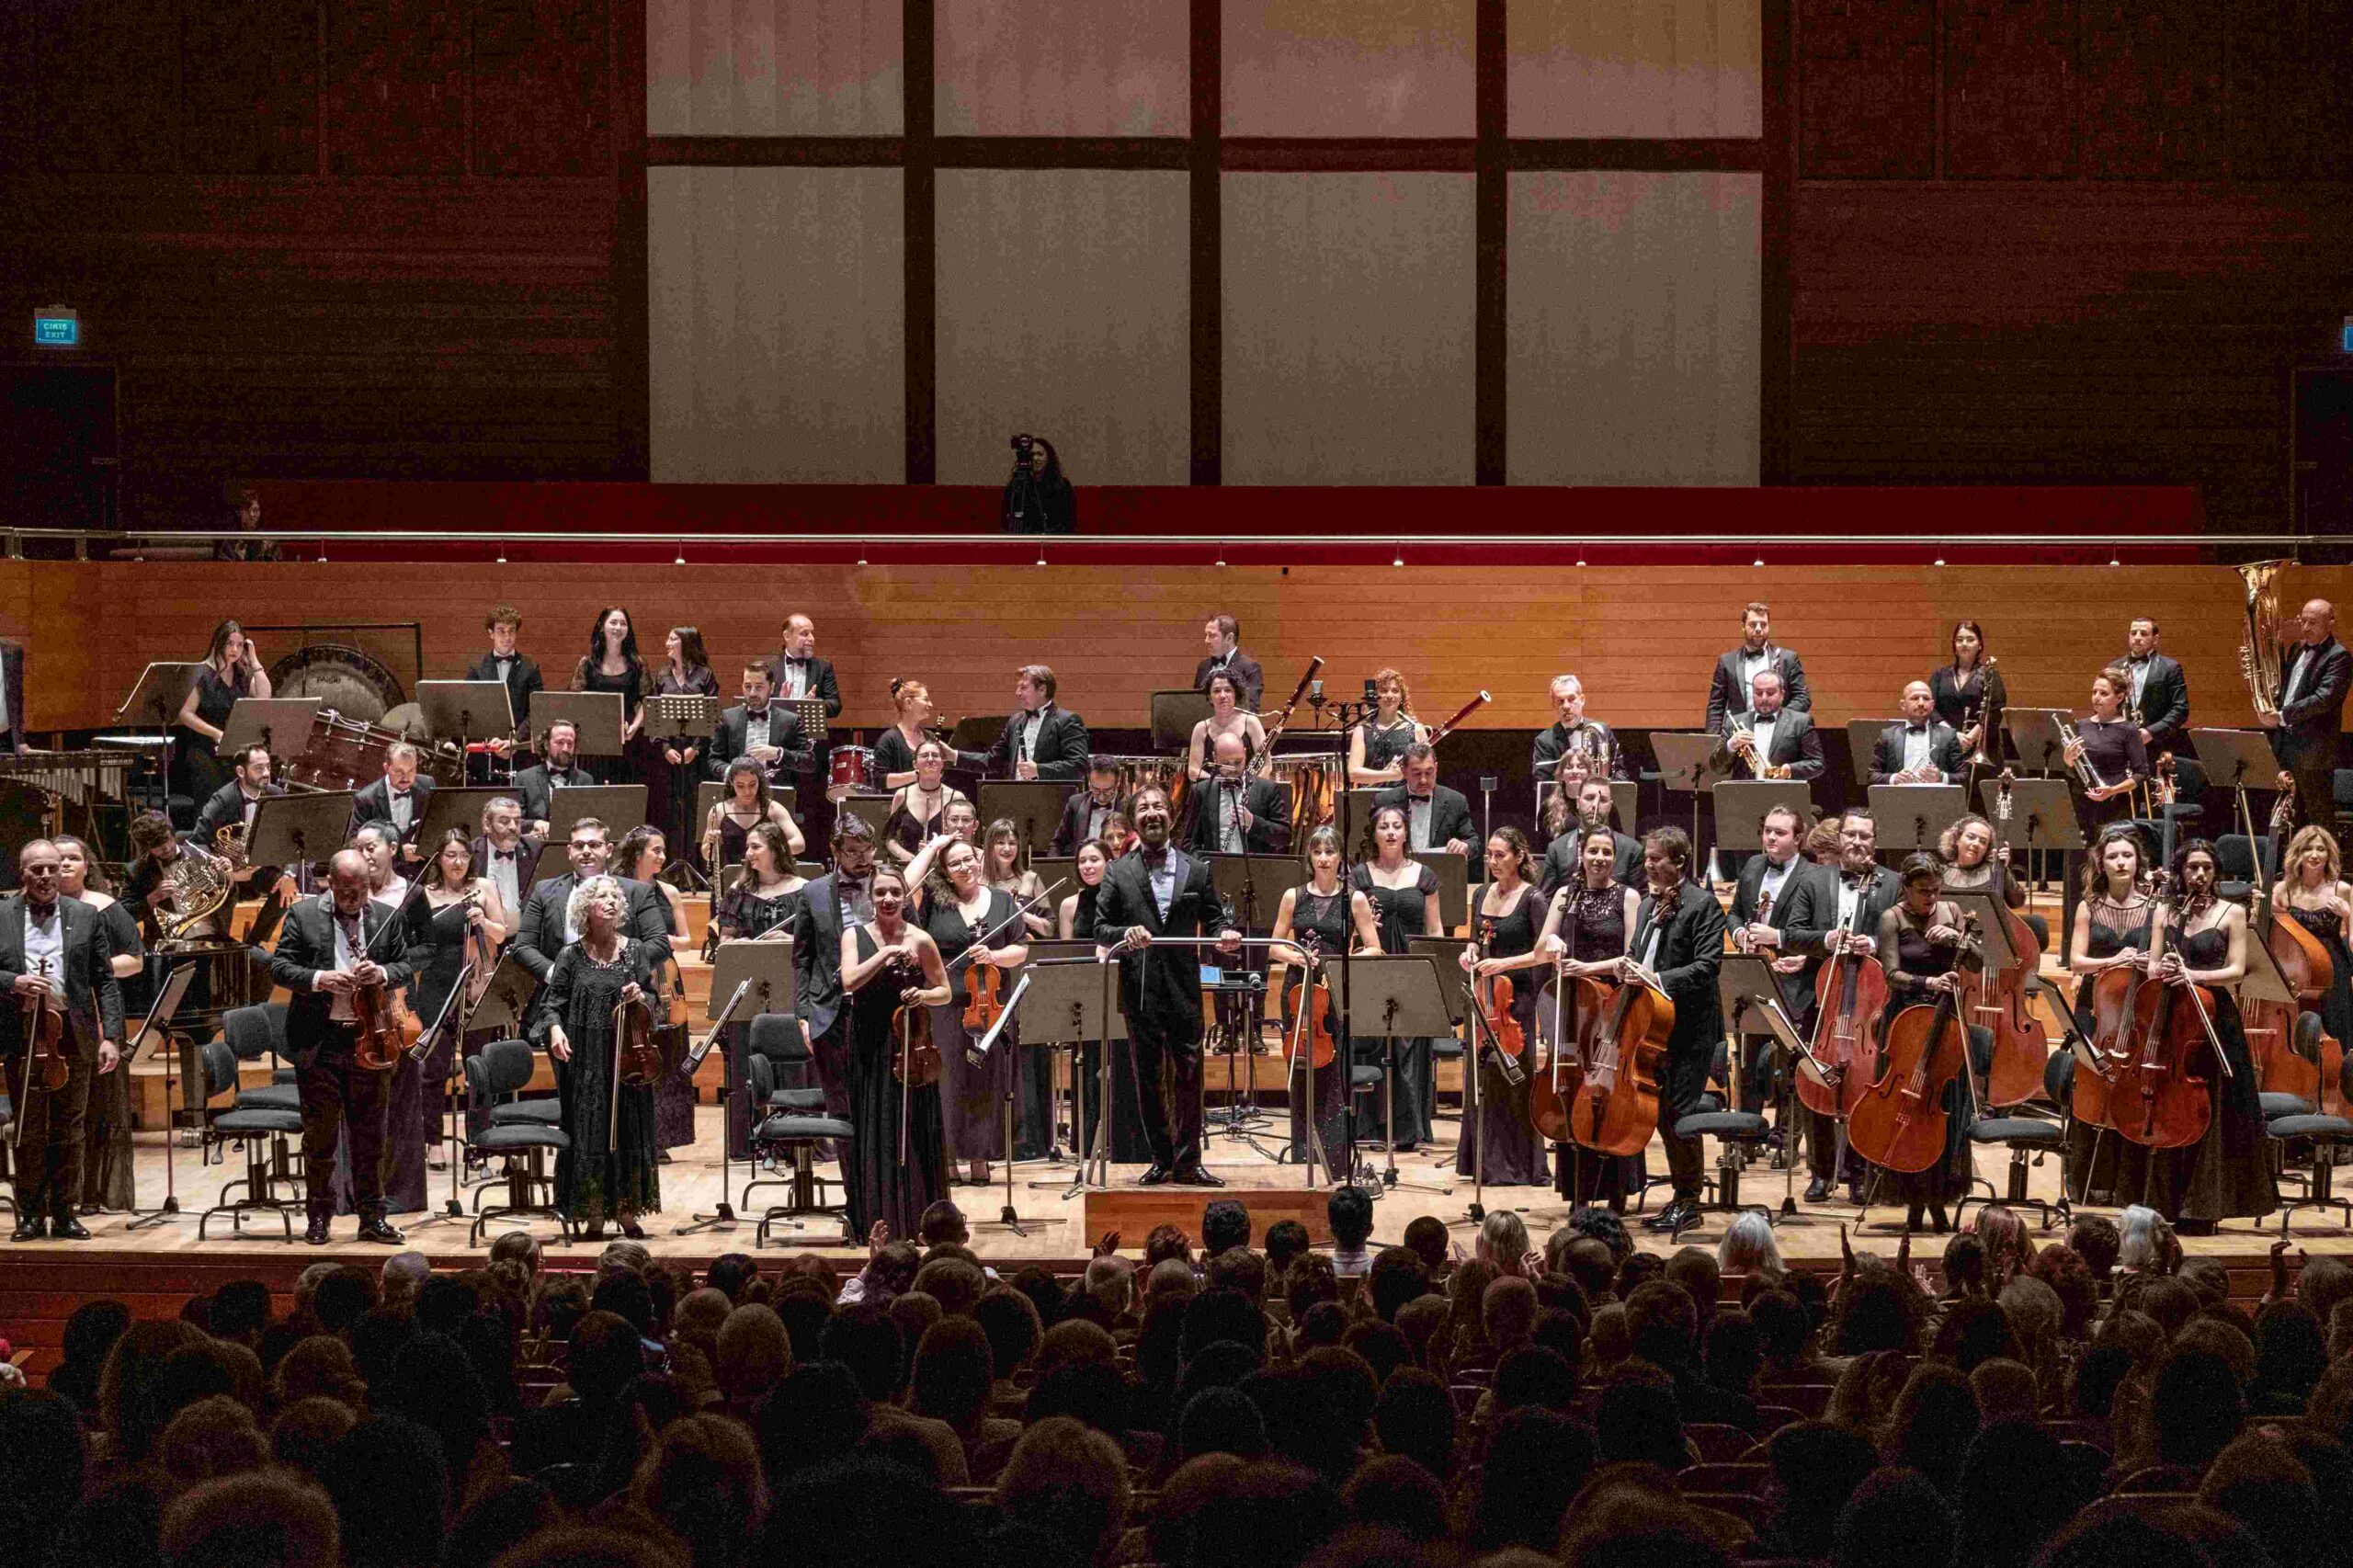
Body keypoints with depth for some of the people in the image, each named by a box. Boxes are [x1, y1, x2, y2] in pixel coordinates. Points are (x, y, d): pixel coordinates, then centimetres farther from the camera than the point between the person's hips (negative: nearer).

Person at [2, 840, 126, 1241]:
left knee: (70, 1130, 6)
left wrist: (111, 1035, -3)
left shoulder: (86, 916, 7)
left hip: (74, 1038, 1)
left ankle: (66, 1213, 13)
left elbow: (105, 980, 5)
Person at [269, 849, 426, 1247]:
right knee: (320, 1135, 5)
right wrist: (318, 979, -18)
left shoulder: (386, 917, 7)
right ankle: (319, 1217, 13)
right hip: (319, 1041, -2)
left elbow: (409, 967, 8)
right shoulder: (302, 915, 1)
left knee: (370, 1135, 7)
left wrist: (383, 974, -13)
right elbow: (279, 967, -2)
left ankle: (372, 1217, 13)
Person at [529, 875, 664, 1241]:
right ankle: (594, 1217, 5)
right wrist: (555, 1029, -16)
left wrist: (640, 998, -12)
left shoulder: (636, 951, 7)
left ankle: (628, 1214, 11)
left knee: (628, 1130, 3)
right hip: (584, 1062, -1)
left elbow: (654, 1000, 9)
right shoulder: (571, 957, 3)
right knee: (588, 1134, -1)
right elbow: (552, 1002, 3)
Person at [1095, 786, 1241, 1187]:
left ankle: (1188, 1163, 4)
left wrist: (1226, 933, -13)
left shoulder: (1197, 871, 8)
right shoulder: (1118, 873, 6)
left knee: (1189, 1076, -1)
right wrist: (1124, 934, -17)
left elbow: (1214, 917, 9)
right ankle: (1162, 1159, 14)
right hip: (1140, 992, 0)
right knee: (1148, 1079, 6)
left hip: (1185, 991, 0)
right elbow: (1099, 927, 3)